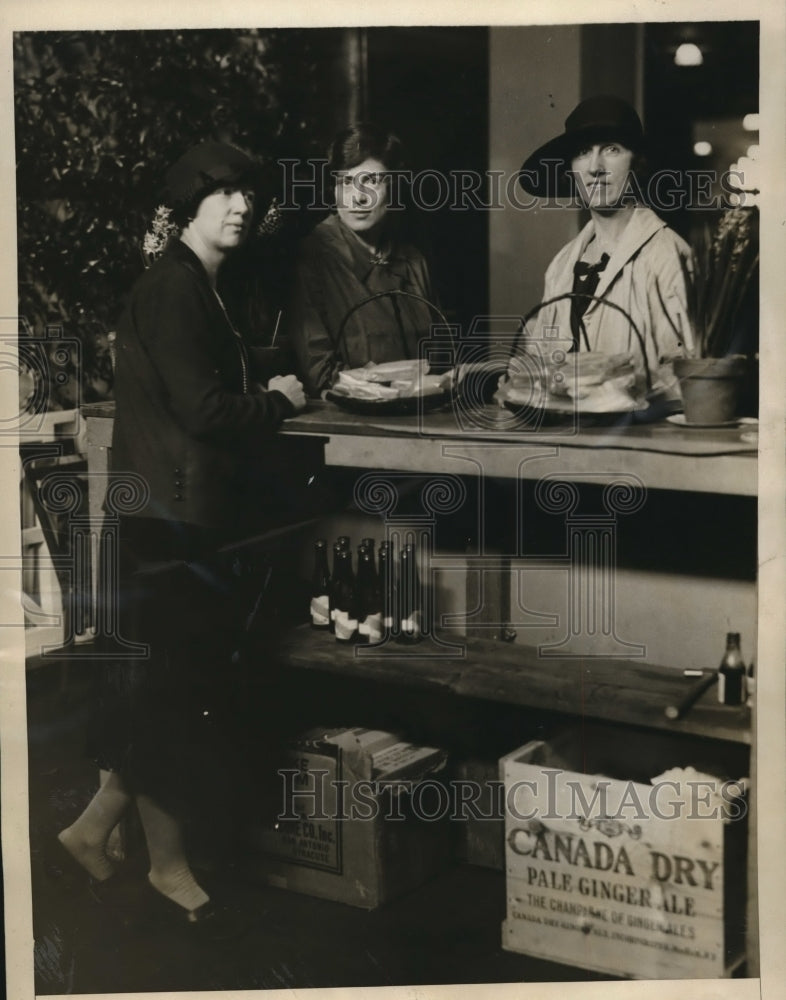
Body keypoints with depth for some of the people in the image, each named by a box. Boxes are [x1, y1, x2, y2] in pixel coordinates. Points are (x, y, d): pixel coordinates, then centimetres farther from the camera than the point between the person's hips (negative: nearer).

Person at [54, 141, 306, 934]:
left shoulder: (200, 288, 16)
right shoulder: (174, 285, -15)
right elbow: (201, 408, -21)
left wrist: (264, 398, 3)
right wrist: (276, 401, -6)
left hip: (190, 512, 10)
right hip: (169, 518, -10)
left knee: (171, 684, 15)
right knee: (175, 690, 0)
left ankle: (95, 826, 25)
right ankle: (167, 865, 13)